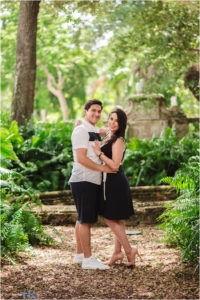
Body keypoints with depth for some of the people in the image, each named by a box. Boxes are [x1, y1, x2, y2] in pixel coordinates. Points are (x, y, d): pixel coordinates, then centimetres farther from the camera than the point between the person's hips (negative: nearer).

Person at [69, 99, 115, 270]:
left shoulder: (95, 131, 18)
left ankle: (79, 254, 22)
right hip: (83, 181, -10)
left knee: (83, 219, 14)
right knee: (85, 220, -8)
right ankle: (88, 259, -6)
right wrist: (102, 168, -16)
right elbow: (81, 158, -18)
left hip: (93, 182, 10)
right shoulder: (81, 131, -11)